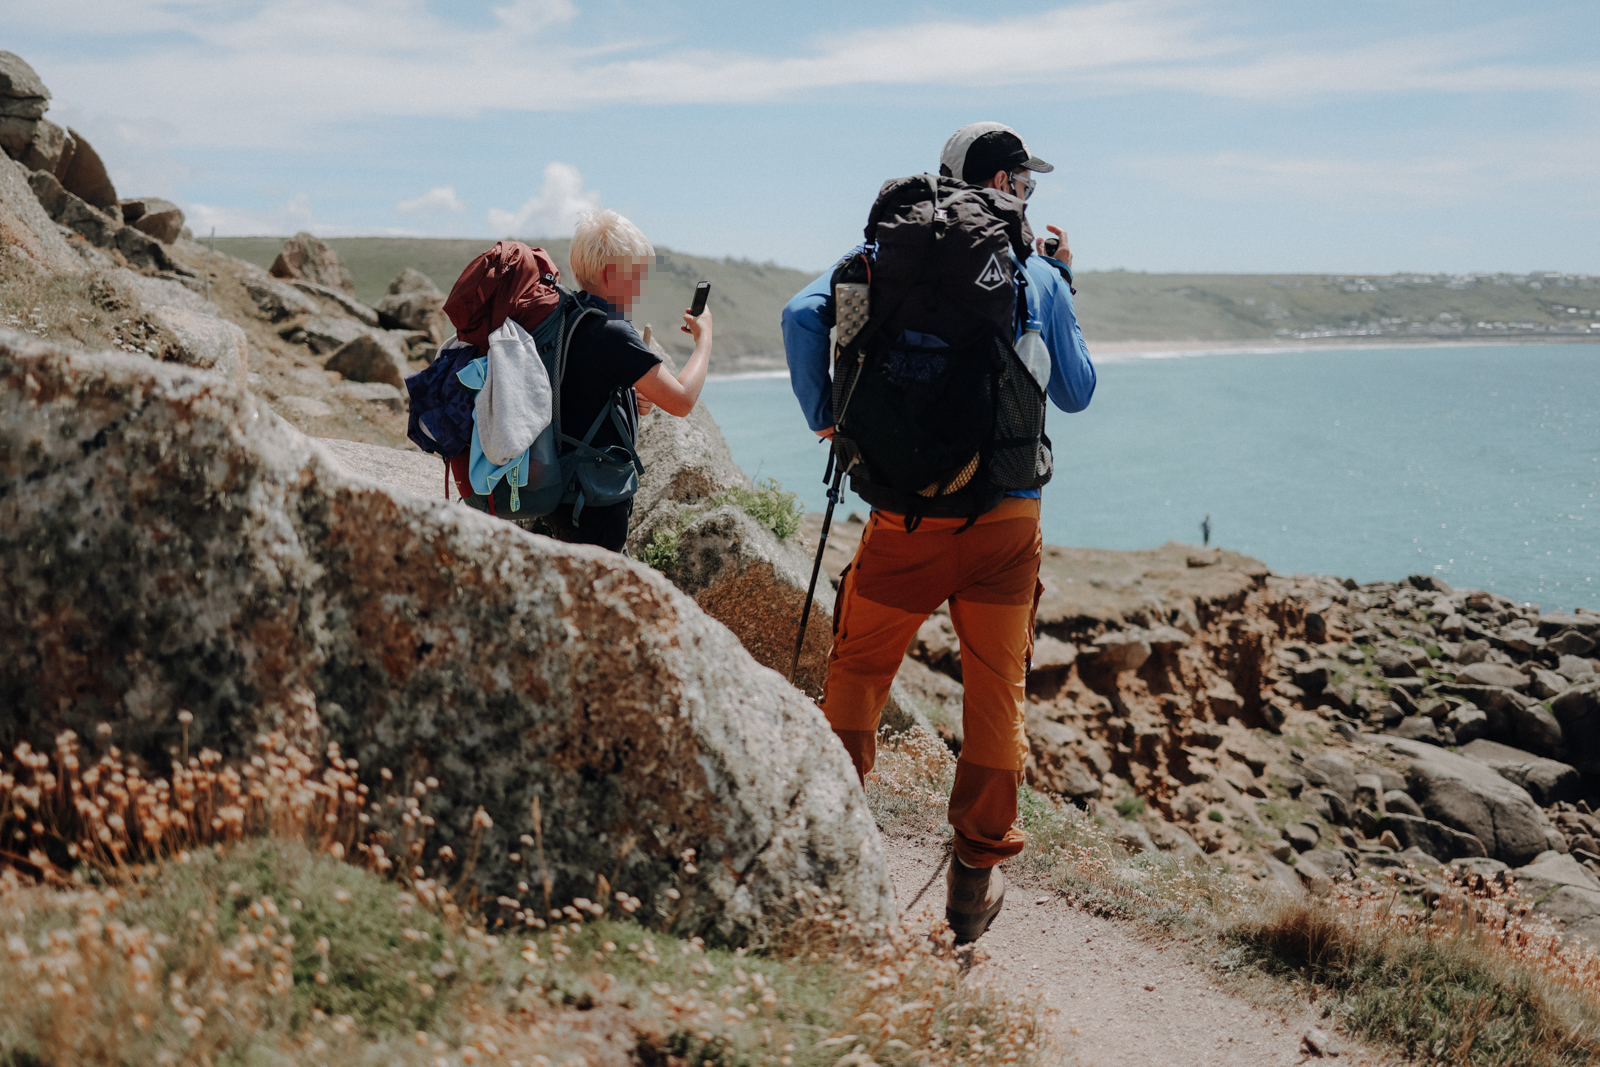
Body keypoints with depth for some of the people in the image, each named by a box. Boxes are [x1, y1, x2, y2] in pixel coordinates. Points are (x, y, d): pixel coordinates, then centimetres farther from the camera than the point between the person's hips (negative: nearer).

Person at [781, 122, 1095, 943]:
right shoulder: (1038, 276, 4)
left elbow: (805, 313, -9)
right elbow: (1076, 394, 15)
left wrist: (823, 417, 1)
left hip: (904, 511, 1)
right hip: (1006, 516, 0)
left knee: (857, 669, 17)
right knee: (996, 691, 11)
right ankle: (976, 875, 17)